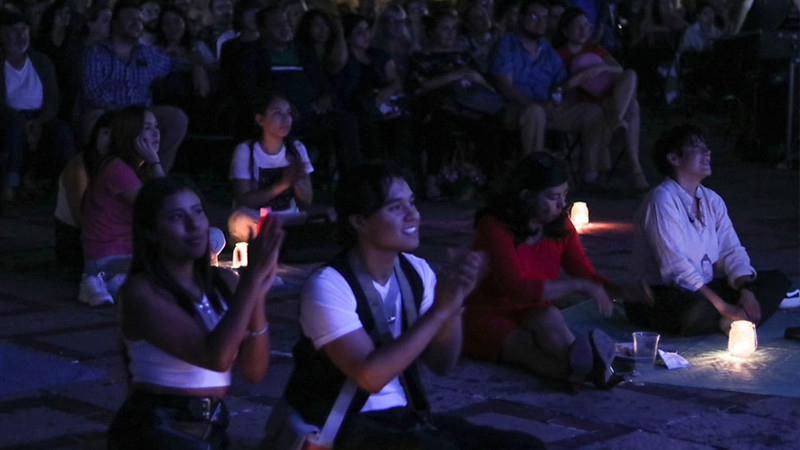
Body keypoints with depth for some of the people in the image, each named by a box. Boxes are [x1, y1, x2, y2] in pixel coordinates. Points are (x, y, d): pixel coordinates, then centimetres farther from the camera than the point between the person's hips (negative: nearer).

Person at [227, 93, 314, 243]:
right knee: (239, 219, -36)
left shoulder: (297, 149, 8)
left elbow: (306, 203, 4)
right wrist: (283, 184, -21)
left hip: (290, 220, 2)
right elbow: (243, 202, -13)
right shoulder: (245, 151, -4)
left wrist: (298, 181, -18)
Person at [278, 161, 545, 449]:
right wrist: (439, 311, -23)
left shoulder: (416, 271, 5)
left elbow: (441, 364, 7)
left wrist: (453, 307, -12)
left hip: (404, 416, 7)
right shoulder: (329, 286, -16)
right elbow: (370, 376, -25)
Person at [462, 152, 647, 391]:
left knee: (549, 317, -33)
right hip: (487, 318, -4)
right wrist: (578, 286, -30)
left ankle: (580, 367, -65)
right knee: (524, 344, -36)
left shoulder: (560, 226, 2)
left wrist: (619, 291, -16)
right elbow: (517, 288, -26)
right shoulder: (495, 228, -17)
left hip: (531, 315, 4)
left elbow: (587, 275, 6)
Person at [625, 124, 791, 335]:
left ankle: (729, 323, -22)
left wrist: (746, 292, -14)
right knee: (699, 310, -40)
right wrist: (724, 307, -27)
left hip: (704, 288, 9)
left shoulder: (712, 200, 10)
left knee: (777, 280, 1)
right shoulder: (662, 200, -17)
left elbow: (732, 251, 6)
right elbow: (676, 267, -25)